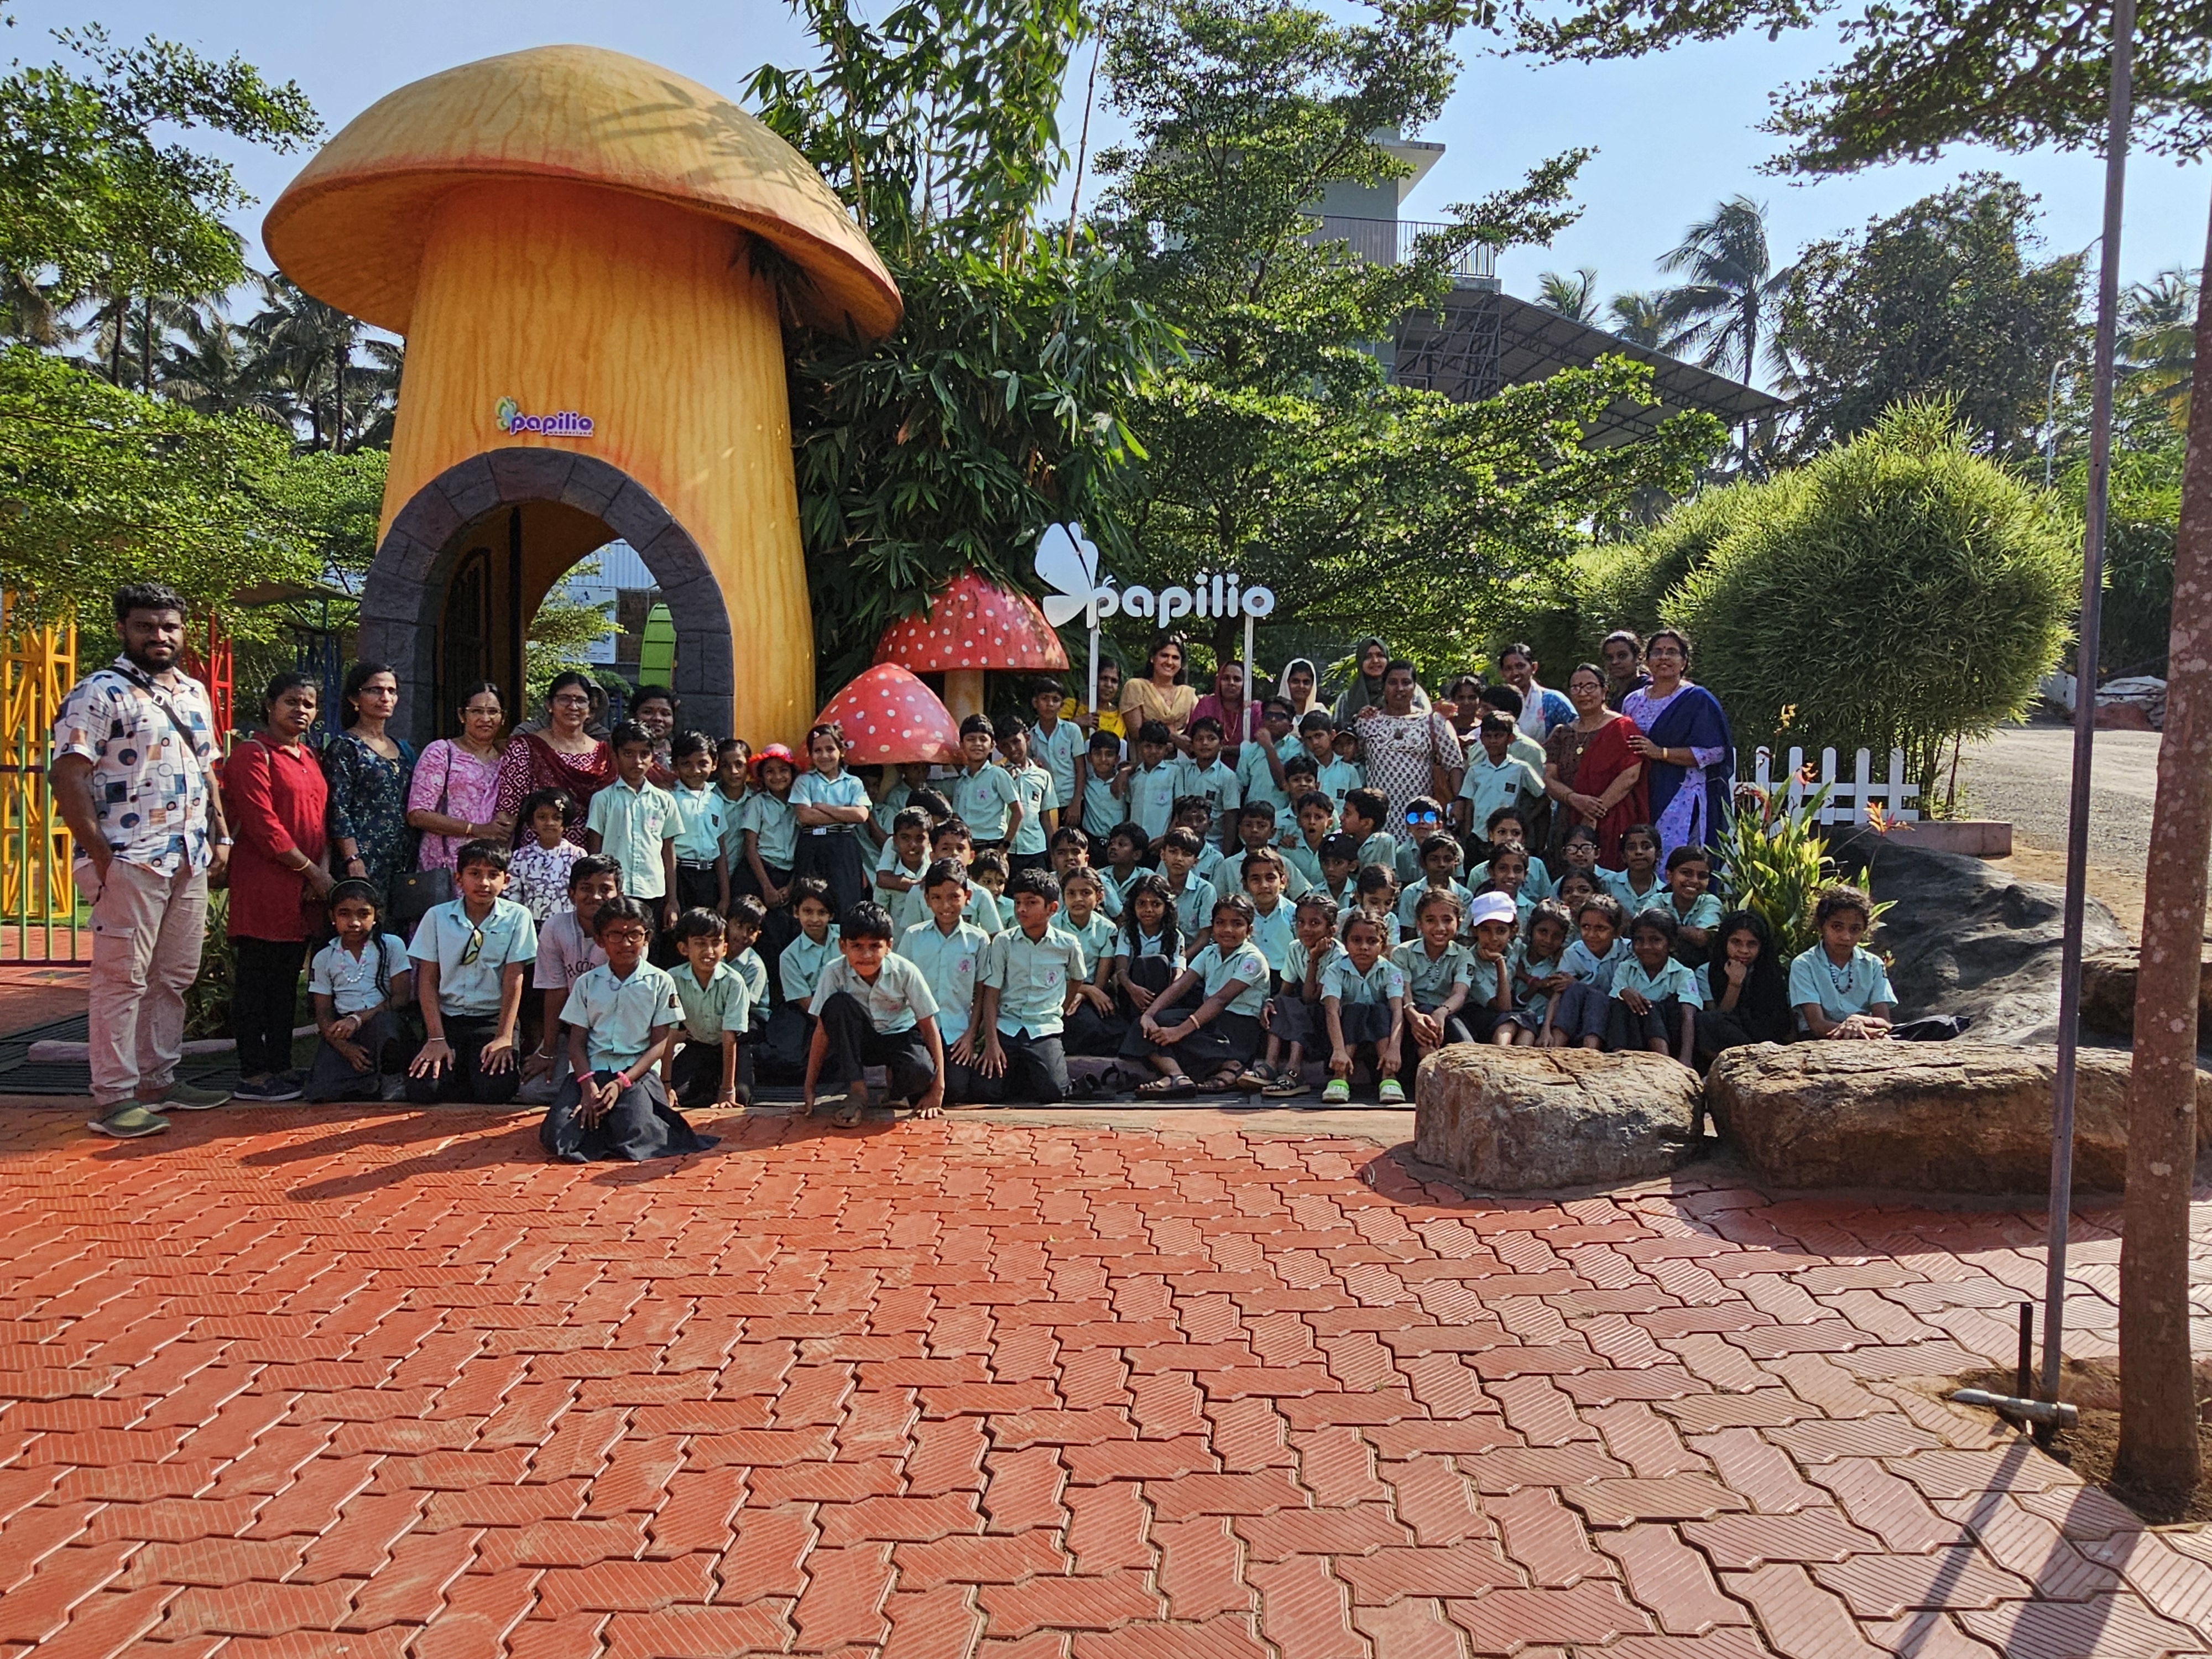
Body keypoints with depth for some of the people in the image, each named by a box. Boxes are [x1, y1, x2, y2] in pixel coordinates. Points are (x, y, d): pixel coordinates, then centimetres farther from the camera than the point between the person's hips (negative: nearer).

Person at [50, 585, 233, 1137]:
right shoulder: (100, 692, -8)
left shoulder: (195, 693, 16)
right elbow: (68, 777, -14)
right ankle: (115, 1098, 3)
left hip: (190, 863, 8)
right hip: (131, 862, -7)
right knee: (122, 979, -3)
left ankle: (159, 1079, 24)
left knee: (175, 977, 13)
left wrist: (220, 838, 14)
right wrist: (100, 857, -16)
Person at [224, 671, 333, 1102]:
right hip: (263, 886, -8)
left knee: (286, 982, 12)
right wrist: (313, 871, -13)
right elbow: (264, 826, -15)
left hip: (302, 891, 8)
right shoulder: (252, 755, -7)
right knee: (255, 981, -1)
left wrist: (321, 872, 1)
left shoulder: (308, 757, 18)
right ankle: (252, 1075, 4)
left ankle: (280, 1066, 20)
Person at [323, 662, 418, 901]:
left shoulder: (404, 749, 18)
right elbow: (338, 812, -9)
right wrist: (353, 861, -18)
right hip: (364, 863, -6)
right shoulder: (343, 747, -2)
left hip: (403, 863, 6)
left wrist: (413, 862, 13)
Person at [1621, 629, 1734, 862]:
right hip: (1642, 798, 5)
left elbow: (1715, 751, -9)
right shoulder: (1633, 702, 15)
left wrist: (1661, 753, -14)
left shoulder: (1698, 700, 0)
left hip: (1684, 802, -4)